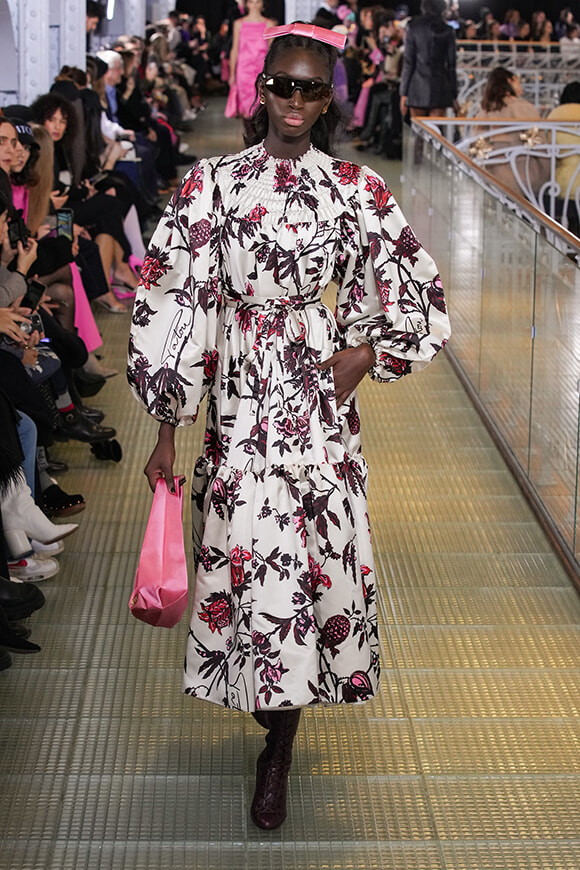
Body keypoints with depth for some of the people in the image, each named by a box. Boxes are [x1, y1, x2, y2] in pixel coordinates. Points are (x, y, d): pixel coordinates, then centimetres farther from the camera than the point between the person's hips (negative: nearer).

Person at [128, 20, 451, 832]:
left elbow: (416, 292, 11)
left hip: (322, 395, 1)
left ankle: (279, 748, 14)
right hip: (239, 395, -1)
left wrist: (363, 356, -3)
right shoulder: (212, 183, 0)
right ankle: (278, 714, 21)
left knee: (319, 548, 0)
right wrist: (167, 427, -4)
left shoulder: (355, 189, 3)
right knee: (251, 550, -4)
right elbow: (172, 299, -1)